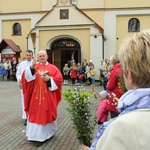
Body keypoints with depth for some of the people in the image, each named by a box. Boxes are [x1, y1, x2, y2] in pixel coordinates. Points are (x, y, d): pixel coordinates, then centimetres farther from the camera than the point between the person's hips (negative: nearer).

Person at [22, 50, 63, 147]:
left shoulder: (52, 68, 4)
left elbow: (59, 78, -3)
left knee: (45, 114, 4)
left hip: (48, 96, -1)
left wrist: (49, 79, -16)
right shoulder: (34, 66, 6)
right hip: (36, 95, 1)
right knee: (36, 114, 5)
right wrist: (31, 68, -24)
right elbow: (26, 76, -8)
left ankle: (41, 136, 15)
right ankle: (36, 135, 17)